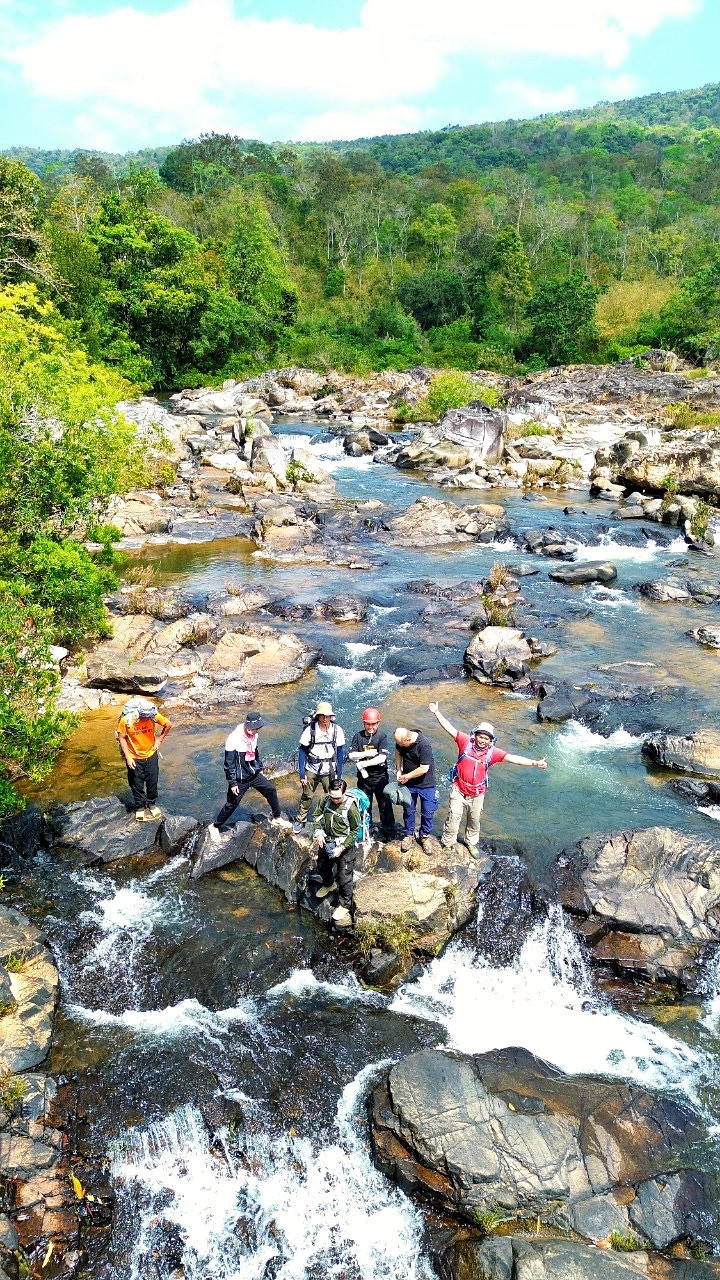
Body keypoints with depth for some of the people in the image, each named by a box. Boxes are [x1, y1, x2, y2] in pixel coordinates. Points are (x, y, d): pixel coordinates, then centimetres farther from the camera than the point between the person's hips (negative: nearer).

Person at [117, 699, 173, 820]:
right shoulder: (126, 720, -25)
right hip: (134, 758, -2)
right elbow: (122, 738, -12)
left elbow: (168, 725, -4)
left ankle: (151, 804, 38)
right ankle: (140, 807, 34)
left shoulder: (153, 716, -21)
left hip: (151, 755, 2)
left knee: (152, 782, 15)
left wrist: (160, 739, -3)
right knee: (137, 785, 13)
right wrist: (128, 757, -14)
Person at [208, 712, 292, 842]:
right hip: (240, 779, -7)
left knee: (271, 790, 11)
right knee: (231, 804, 4)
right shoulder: (234, 739, -27)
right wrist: (232, 783, -18)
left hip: (254, 775, 7)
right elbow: (229, 763, -21)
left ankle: (276, 818, 31)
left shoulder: (253, 735, -5)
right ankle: (214, 827, 24)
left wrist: (260, 769, 20)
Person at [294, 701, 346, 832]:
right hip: (312, 770, -1)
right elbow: (302, 751, -4)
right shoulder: (310, 730, -11)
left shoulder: (337, 730, -7)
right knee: (307, 796, 6)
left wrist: (339, 774, 1)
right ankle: (300, 820, 25)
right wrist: (301, 774, -7)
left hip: (330, 771, 1)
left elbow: (340, 753, 2)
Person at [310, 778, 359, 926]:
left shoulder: (351, 807, -26)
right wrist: (318, 832, -10)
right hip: (326, 841, 6)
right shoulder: (327, 800, -12)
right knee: (323, 866, 28)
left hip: (344, 845, -6)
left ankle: (345, 904, 24)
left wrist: (342, 848, -20)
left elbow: (355, 831, -16)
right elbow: (318, 815, 5)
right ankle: (328, 884, 58)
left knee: (344, 876, 3)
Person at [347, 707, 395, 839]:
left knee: (384, 805, 2)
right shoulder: (359, 736, 0)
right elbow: (351, 755, -5)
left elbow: (382, 758, -18)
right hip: (363, 776, 3)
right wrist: (366, 754, -18)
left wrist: (363, 763, -18)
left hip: (380, 776, -3)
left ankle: (388, 832, 13)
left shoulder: (382, 736, -9)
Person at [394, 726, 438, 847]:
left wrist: (407, 776, -17)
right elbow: (398, 752, 8)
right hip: (408, 782, 4)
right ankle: (409, 835, 32)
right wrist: (399, 770, -2)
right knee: (408, 810, 14)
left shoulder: (424, 745, -31)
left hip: (426, 783, -4)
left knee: (427, 812, 7)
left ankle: (425, 836, 27)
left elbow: (424, 768, -28)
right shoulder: (401, 739, -14)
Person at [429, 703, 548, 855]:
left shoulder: (492, 752, -10)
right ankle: (448, 844, 22)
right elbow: (449, 728, -16)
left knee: (474, 821, 20)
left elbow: (513, 758, -12)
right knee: (453, 818, 0)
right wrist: (437, 712, -24)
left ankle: (471, 842, 45)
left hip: (477, 795, 2)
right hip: (459, 791, -2)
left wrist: (534, 763, -18)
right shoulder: (466, 742, -13)